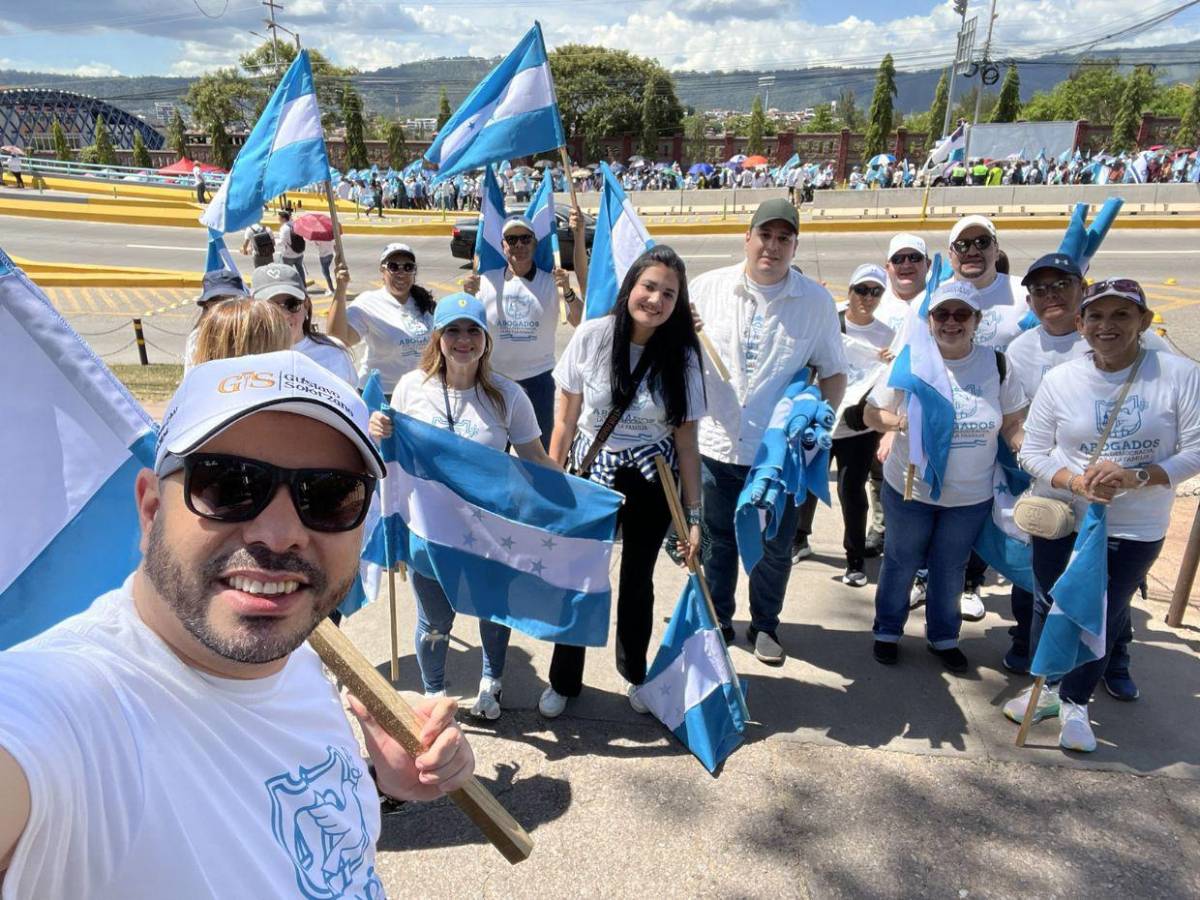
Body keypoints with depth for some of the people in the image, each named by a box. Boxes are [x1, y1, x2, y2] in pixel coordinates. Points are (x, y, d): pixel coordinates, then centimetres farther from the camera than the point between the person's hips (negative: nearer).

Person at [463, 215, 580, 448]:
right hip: (494, 378, 1)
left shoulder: (552, 282, -1)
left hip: (537, 379, -1)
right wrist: (468, 295, -15)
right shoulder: (487, 280, 2)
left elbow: (583, 324, -8)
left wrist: (568, 292, -24)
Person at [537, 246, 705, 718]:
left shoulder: (681, 355, -9)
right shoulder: (591, 337, -11)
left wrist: (693, 515, -5)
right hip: (592, 474, 0)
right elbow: (565, 421, -4)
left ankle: (634, 673, 38)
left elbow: (686, 441, -5)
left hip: (651, 481, 1)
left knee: (637, 580, 14)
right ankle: (564, 680, 26)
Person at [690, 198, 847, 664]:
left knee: (775, 547, 12)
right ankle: (718, 618, 37)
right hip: (716, 445, 1)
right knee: (718, 539, 17)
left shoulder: (816, 300, -3)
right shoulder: (707, 287, -3)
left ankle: (765, 624, 34)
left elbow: (833, 371, 4)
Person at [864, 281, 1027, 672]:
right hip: (909, 490, -1)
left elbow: (1012, 424, 2)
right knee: (901, 563, 15)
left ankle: (943, 636, 40)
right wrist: (901, 422, -24)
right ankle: (887, 630, 36)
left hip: (971, 496, 2)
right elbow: (871, 414, -4)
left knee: (951, 569, 18)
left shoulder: (997, 364, -6)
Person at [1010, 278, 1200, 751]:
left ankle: (1074, 703, 33)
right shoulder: (1059, 379, -7)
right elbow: (1032, 452, -2)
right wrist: (1075, 482, -20)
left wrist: (1137, 476, -24)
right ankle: (1048, 688, 37)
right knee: (1049, 606, 14)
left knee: (1104, 617, 13)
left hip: (1136, 532, -1)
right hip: (1061, 520, 1)